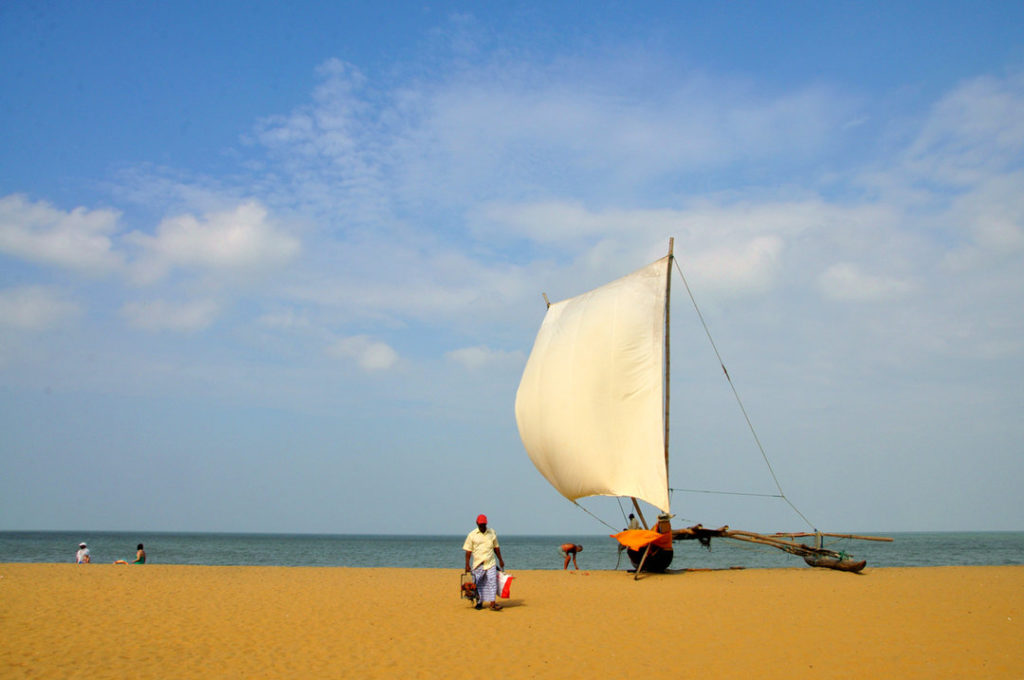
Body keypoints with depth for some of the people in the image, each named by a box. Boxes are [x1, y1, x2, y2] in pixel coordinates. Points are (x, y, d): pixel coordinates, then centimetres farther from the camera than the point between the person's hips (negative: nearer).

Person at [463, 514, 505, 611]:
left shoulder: (492, 533, 8)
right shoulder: (472, 535, -1)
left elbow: (496, 547, 16)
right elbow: (468, 551, 0)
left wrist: (500, 560, 18)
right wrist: (467, 565, -4)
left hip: (490, 563, 1)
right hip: (478, 564, -1)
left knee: (492, 582, -10)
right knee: (478, 584, 6)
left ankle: (492, 603, -13)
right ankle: (479, 603, 21)